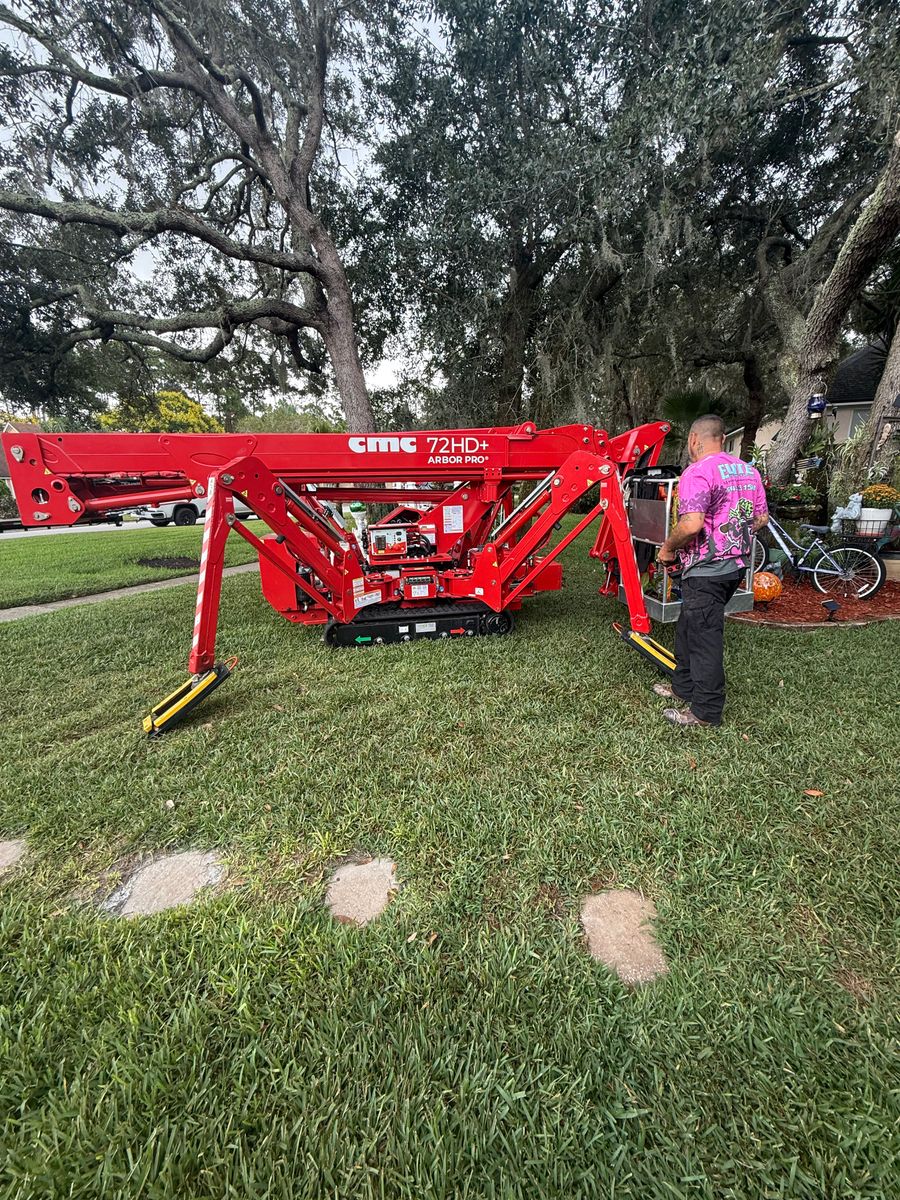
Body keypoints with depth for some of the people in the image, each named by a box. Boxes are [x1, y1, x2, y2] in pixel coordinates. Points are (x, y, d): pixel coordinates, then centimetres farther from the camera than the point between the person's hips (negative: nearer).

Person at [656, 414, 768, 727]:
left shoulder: (697, 472, -16)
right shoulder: (748, 471, 12)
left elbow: (691, 525, -27)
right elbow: (761, 518, 16)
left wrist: (668, 548, -11)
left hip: (706, 570, -9)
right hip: (736, 564, 9)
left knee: (704, 637, -1)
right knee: (688, 628, 20)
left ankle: (706, 711, 10)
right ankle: (684, 686, 34)